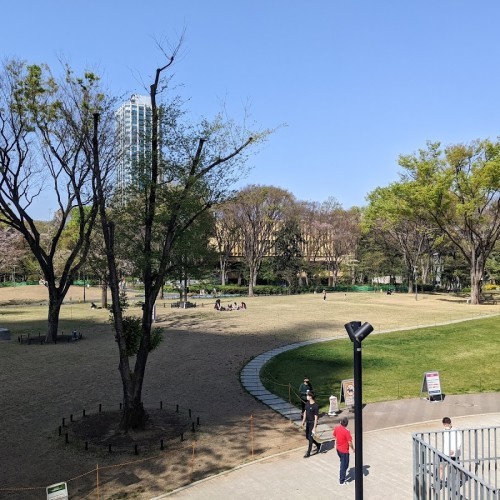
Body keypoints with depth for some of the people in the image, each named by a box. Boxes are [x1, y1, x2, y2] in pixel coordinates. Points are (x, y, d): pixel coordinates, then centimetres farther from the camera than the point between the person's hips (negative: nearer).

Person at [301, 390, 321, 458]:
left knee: (310, 438, 0)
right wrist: (303, 420, 13)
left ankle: (308, 453, 11)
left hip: (312, 423, -8)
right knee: (307, 437, 16)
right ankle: (318, 445, 37)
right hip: (307, 422, 8)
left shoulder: (315, 406, -22)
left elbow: (316, 417, -19)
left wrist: (314, 427, -19)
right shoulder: (307, 403, 0)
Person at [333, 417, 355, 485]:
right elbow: (350, 442, -22)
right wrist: (353, 449, -4)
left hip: (338, 449, 7)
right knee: (344, 465, 8)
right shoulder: (347, 431, -26)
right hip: (344, 451, -7)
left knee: (342, 462, 27)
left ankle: (341, 476, 38)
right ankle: (342, 481, 17)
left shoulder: (336, 428, -7)